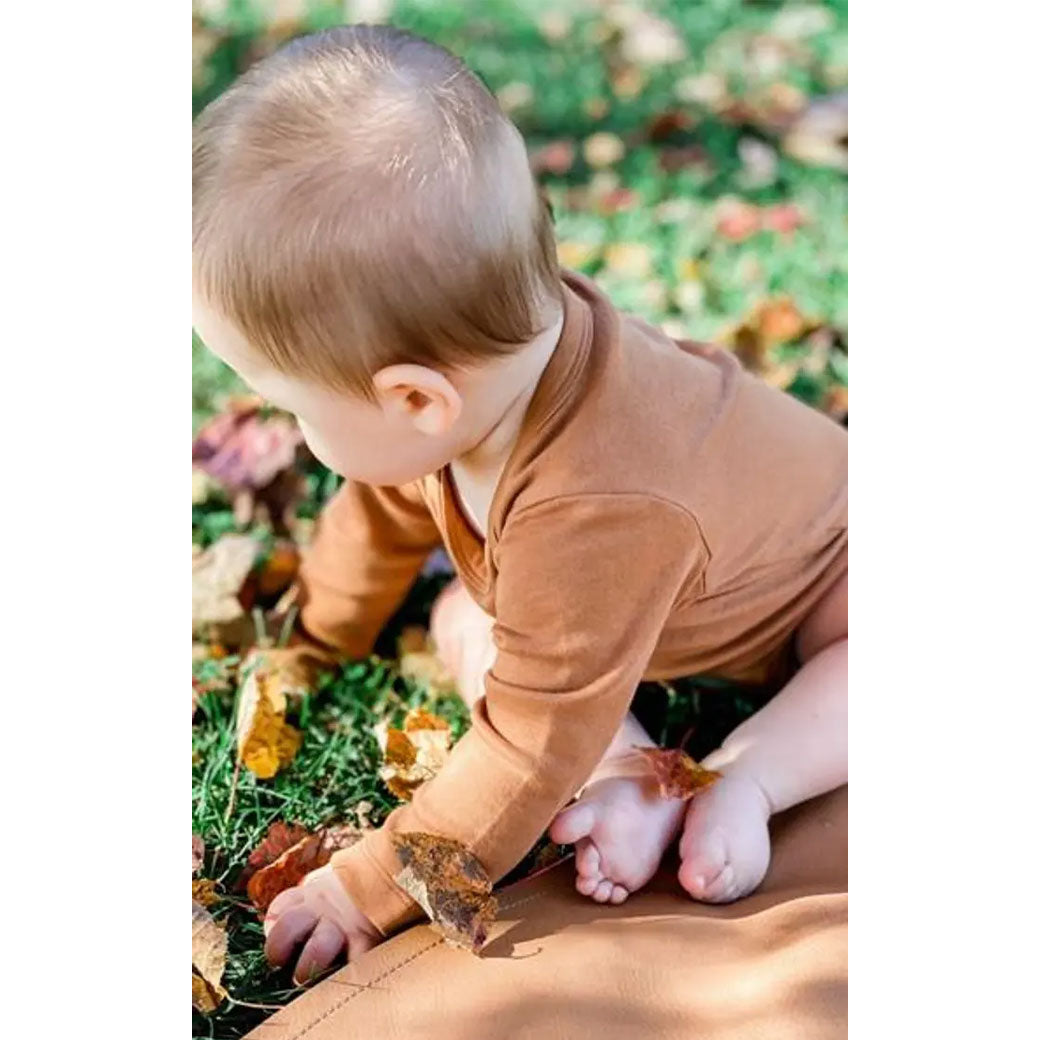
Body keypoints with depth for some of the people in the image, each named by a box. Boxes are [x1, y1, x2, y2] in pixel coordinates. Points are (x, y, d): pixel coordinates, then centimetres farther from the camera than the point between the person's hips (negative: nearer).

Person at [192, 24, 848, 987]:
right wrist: (323, 629, 14)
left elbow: (531, 747, -39)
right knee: (464, 624, -9)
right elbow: (388, 499, -3)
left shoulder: (594, 518, -50)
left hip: (818, 569, -7)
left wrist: (371, 890, -29)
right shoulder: (489, 343, -26)